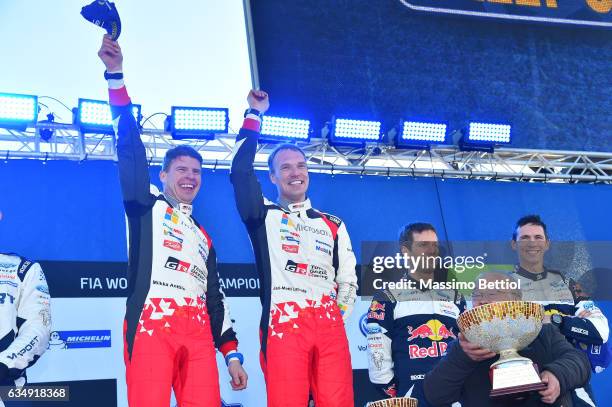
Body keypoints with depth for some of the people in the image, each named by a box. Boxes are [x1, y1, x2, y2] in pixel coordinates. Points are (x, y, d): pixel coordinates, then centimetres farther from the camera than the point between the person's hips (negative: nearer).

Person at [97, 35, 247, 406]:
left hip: (199, 332, 5)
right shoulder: (146, 208, 16)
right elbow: (129, 148, 5)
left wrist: (232, 353, 17)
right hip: (152, 324, -4)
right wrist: (115, 74, -3)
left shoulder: (204, 237, 30)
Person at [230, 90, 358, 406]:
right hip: (283, 323, -3)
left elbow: (348, 280, 23)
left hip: (329, 325, 3)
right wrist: (255, 114, 10)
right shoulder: (262, 216, 15)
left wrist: (336, 316, 8)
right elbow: (240, 171, 4)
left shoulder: (333, 225, 24)